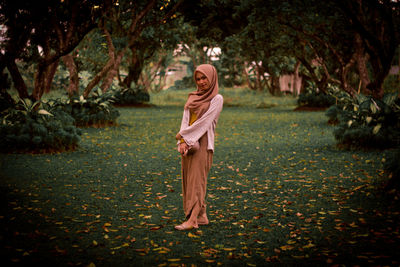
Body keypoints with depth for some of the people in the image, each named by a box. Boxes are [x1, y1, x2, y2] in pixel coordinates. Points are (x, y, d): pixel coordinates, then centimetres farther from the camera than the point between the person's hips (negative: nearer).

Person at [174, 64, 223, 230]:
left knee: (196, 179, -10)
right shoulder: (193, 97, 15)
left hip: (202, 143, -7)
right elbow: (185, 119, 5)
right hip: (188, 143, 7)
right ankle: (202, 216, 12)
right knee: (188, 179, 6)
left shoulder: (217, 99, -4)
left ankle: (192, 220, -12)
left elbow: (205, 122, -11)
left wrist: (183, 135, -8)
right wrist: (183, 142, -10)